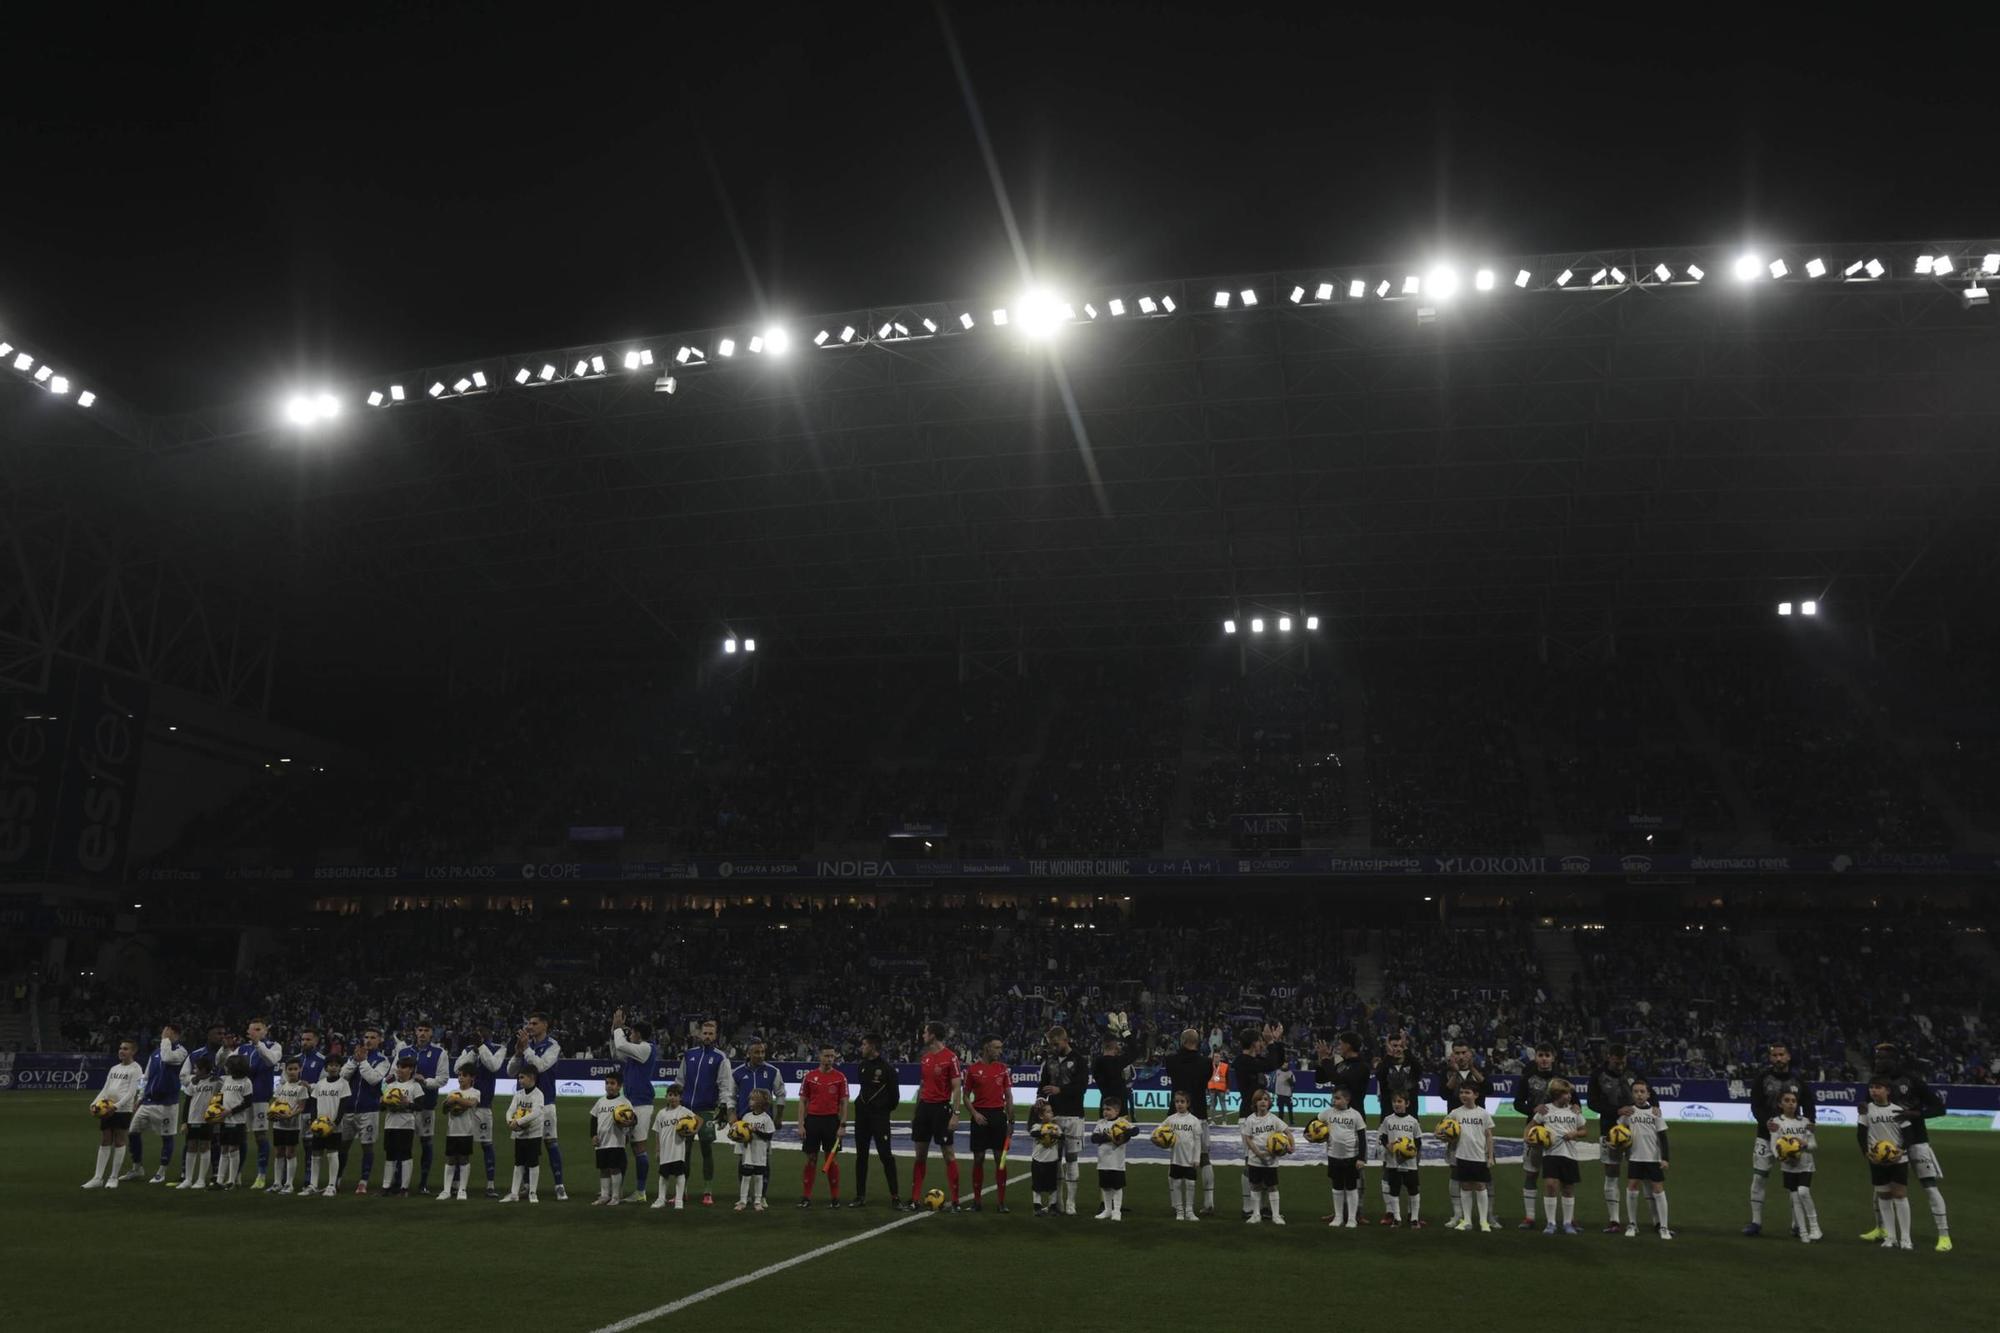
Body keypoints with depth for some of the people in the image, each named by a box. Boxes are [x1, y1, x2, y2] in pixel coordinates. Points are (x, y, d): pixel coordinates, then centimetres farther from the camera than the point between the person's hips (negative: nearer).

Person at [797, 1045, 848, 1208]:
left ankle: (834, 1198, 10)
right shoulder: (809, 1076, 3)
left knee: (832, 1159, 3)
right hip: (812, 1120, 1)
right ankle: (806, 1197, 11)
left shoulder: (840, 1077, 1)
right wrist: (801, 1125, -2)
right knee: (811, 1159, 4)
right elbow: (802, 1102, 5)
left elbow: (844, 1103, 2)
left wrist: (843, 1125, -6)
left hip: (832, 1121, -1)